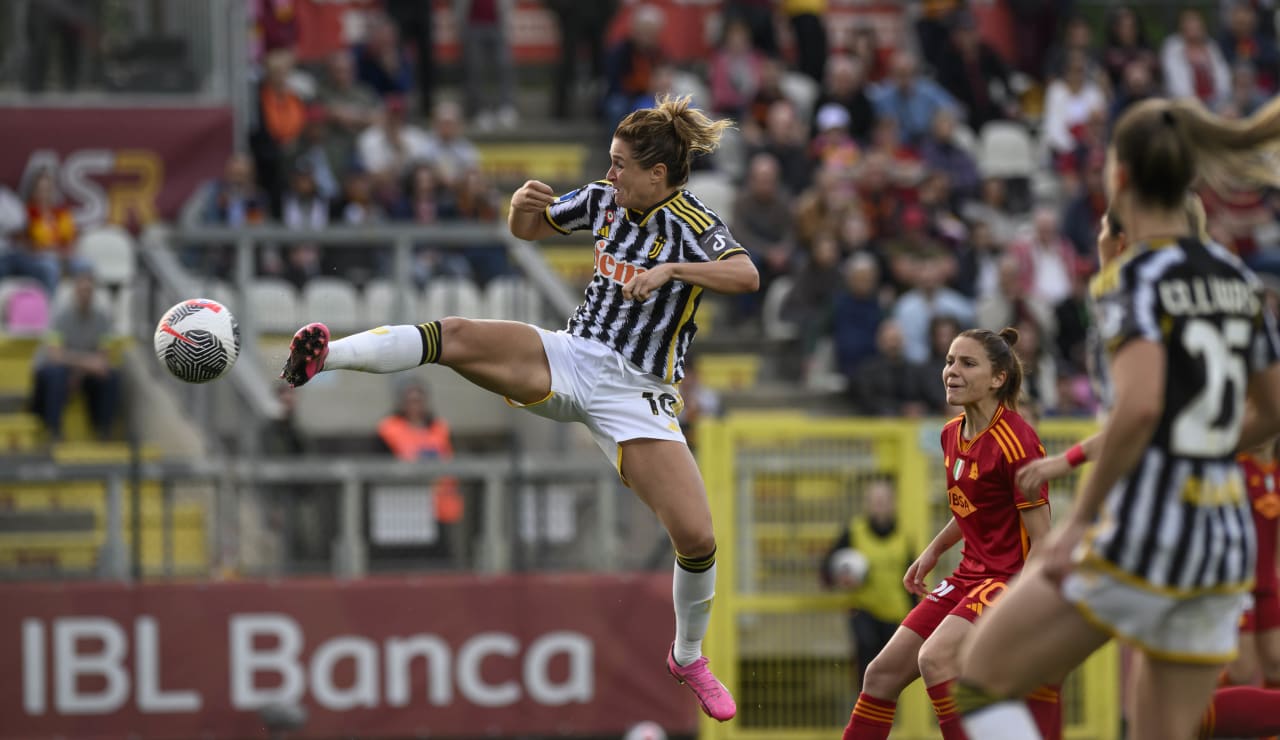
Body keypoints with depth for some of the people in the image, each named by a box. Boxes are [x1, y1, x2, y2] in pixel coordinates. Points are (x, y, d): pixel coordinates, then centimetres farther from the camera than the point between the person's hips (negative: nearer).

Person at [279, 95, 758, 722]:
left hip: (635, 393, -4)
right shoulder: (604, 201, 5)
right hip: (571, 358, 4)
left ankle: (688, 658, 14)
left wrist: (671, 270, -41)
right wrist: (523, 203, -5)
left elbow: (747, 276, -30)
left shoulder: (695, 225, -10)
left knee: (697, 537, -13)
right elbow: (528, 229, 19)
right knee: (456, 336, -23)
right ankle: (322, 357, -43)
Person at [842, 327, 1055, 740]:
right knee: (883, 674, 8)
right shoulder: (953, 434, 6)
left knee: (935, 657, -31)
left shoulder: (1016, 443, -19)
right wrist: (933, 551, 23)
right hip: (969, 577, 9)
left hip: (1011, 580, -9)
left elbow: (1041, 542, -20)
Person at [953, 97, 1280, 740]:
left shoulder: (1135, 277, -10)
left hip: (1142, 535, -7)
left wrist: (1080, 518, -18)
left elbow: (1140, 404, -24)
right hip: (1227, 543, 7)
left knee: (980, 677, 8)